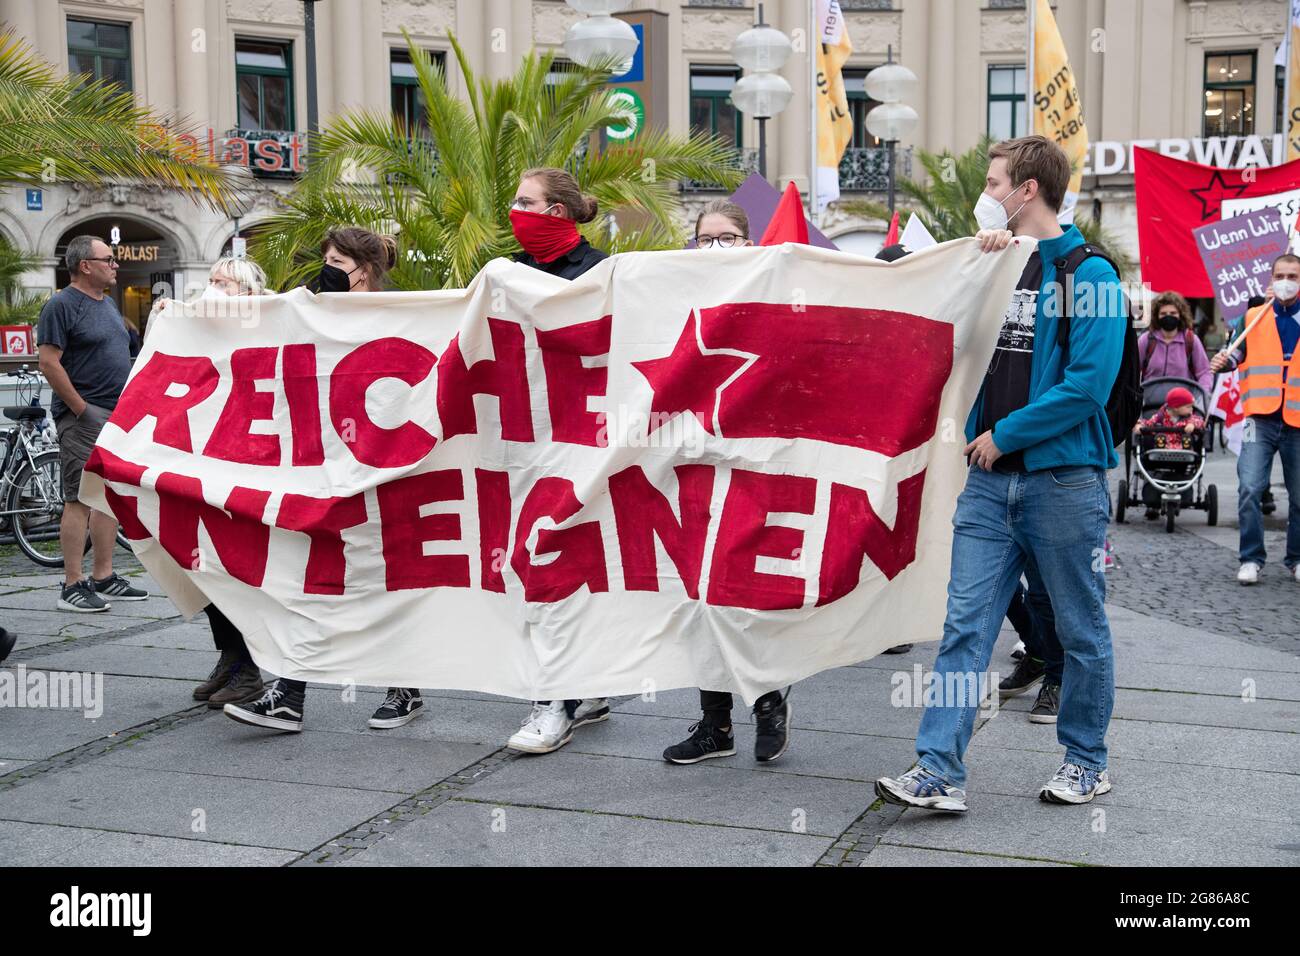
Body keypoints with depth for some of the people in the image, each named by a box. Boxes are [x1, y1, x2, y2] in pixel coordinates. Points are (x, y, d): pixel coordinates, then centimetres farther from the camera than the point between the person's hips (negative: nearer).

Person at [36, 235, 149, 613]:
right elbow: (49, 362, -16)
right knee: (80, 499, -8)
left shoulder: (108, 305, 18)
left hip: (117, 415, 9)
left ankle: (104, 578, 17)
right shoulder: (62, 305, -9)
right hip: (84, 416, -9)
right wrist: (81, 409, -17)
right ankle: (73, 586, -5)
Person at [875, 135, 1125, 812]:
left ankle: (1086, 762, 25)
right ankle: (940, 774, -1)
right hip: (990, 481, 6)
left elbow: (1089, 383, -17)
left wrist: (1004, 434, -13)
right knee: (965, 626, 0)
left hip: (1064, 480, -5)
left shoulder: (1090, 274, -8)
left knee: (1081, 630, 9)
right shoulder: (994, 263, 13)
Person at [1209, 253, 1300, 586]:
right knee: (1249, 489, -12)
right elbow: (1238, 352, -1)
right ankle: (1251, 558, -2)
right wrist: (1225, 360, -21)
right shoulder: (1253, 318, 8)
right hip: (1262, 418, -1)